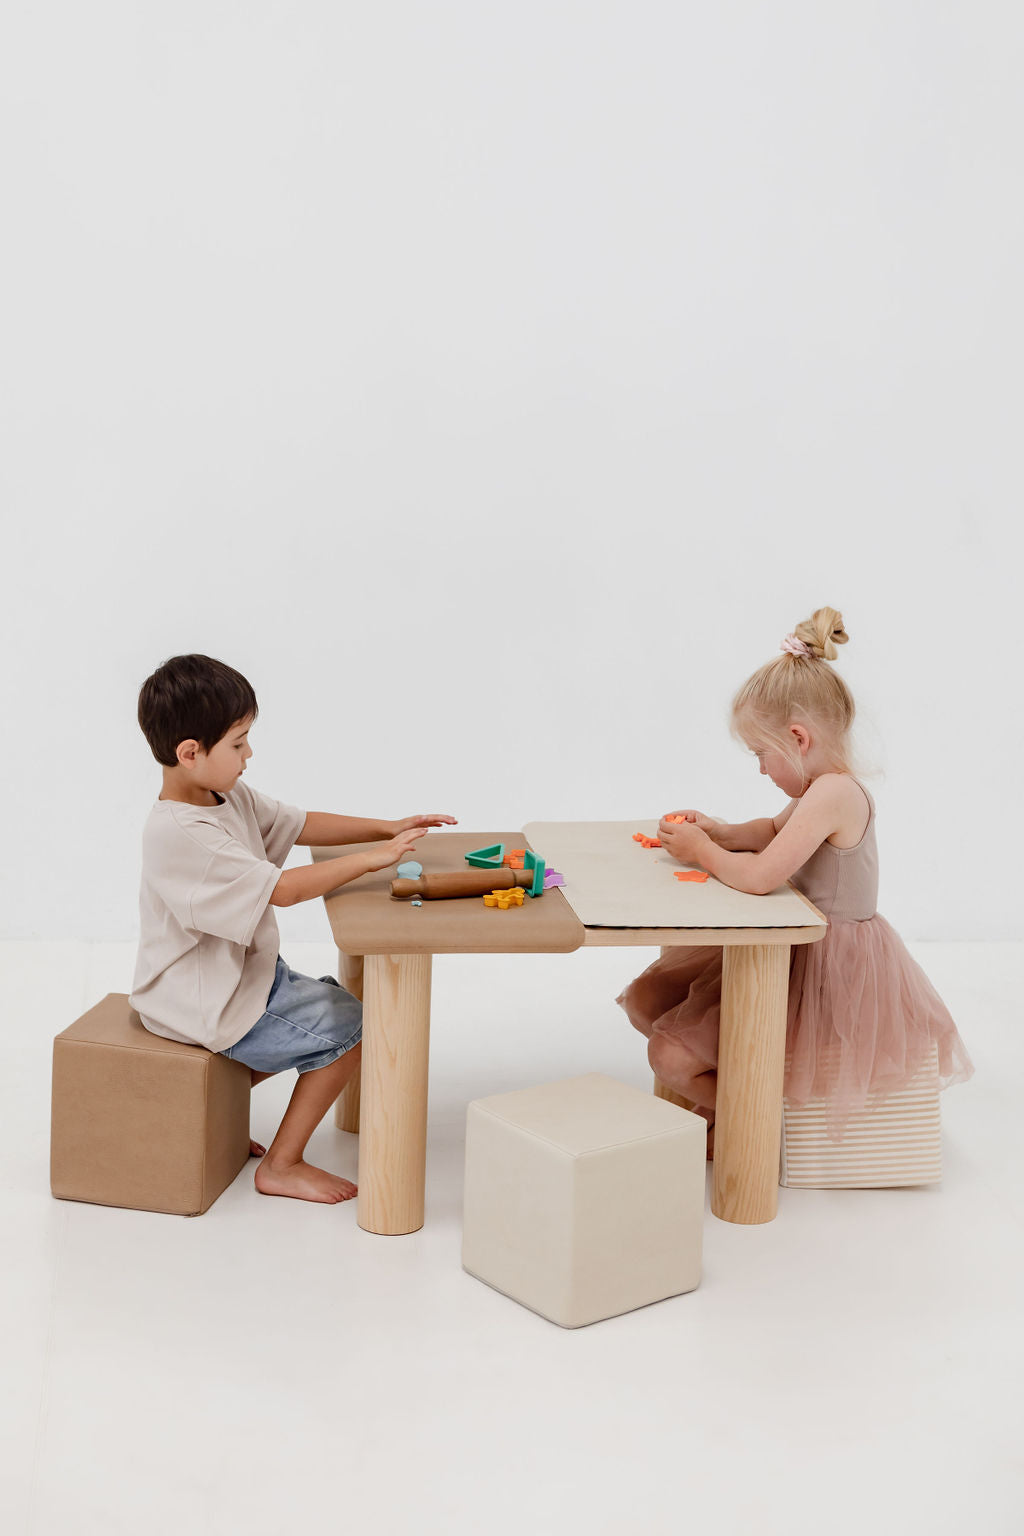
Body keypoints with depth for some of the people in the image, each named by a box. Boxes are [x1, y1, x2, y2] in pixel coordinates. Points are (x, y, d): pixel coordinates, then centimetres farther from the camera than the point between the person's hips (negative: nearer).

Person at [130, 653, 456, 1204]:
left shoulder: (230, 798, 1)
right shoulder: (181, 835, -30)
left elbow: (300, 825, 11)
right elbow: (283, 889, -31)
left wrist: (387, 828, -1)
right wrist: (373, 857, -26)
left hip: (248, 971, 10)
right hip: (202, 1005, -10)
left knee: (327, 1004, 24)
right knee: (348, 1026, -9)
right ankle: (281, 1166, 4)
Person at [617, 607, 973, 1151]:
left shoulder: (834, 794, -26)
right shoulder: (823, 790, 6)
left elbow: (759, 876, -32)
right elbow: (773, 832, 27)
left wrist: (700, 851, -14)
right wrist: (717, 831, 9)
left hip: (832, 976, -11)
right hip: (794, 951, 11)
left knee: (670, 1056, -12)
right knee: (646, 999, 11)